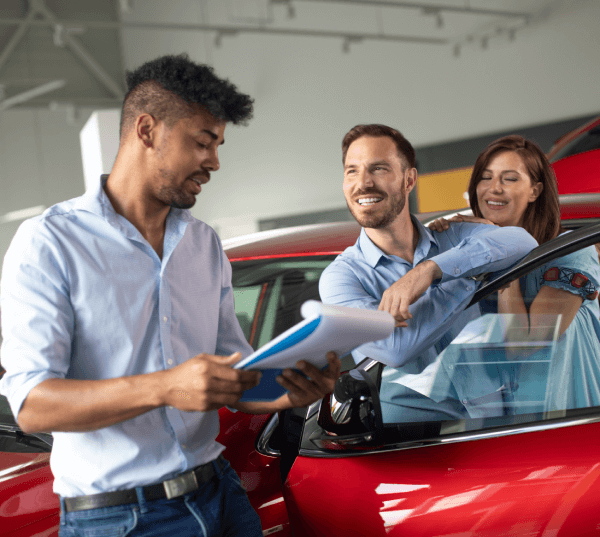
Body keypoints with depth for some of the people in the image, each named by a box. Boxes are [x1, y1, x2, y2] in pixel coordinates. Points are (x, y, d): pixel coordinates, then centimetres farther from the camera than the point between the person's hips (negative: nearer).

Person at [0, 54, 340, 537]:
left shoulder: (206, 245, 12)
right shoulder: (49, 243, -9)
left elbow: (238, 377, 11)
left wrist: (293, 390, -11)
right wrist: (164, 387, -30)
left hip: (218, 496, 6)